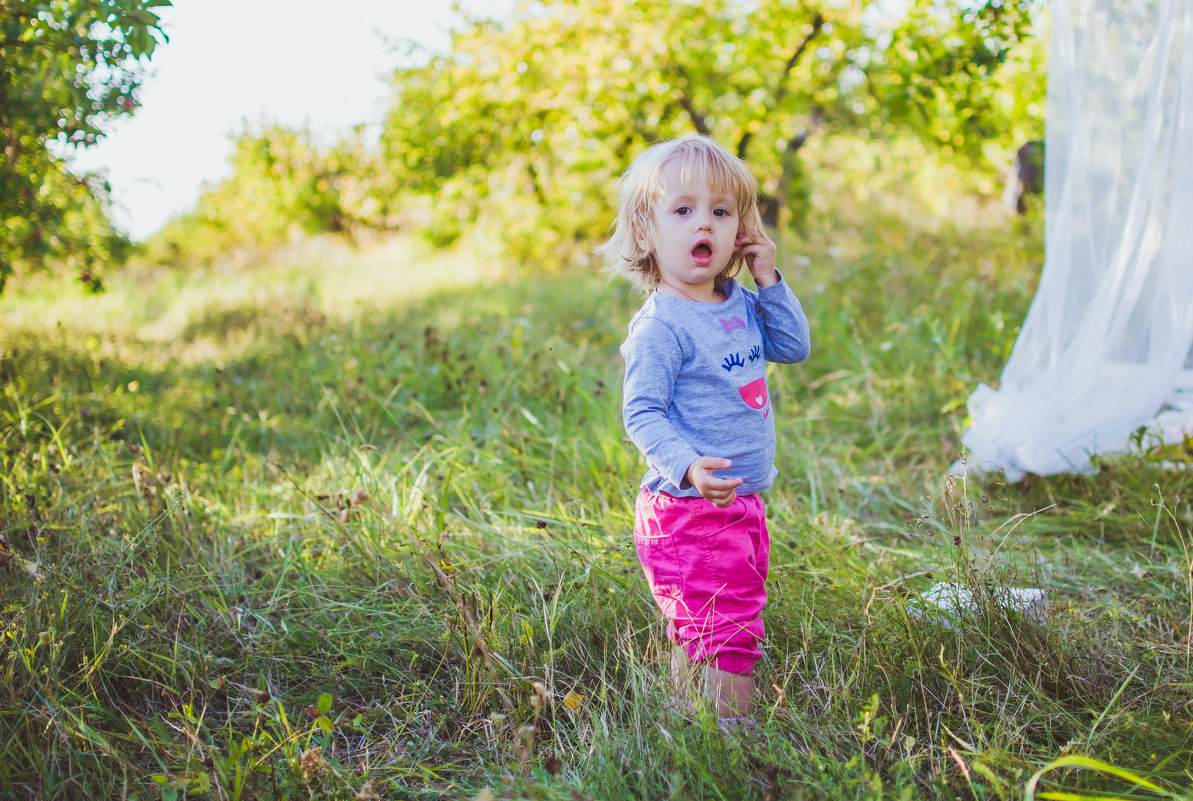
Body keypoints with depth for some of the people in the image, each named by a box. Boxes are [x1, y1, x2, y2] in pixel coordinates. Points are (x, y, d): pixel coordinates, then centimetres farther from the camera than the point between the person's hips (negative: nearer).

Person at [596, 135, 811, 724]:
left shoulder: (740, 305, 8)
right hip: (690, 512, -8)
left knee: (697, 633, 19)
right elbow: (641, 414, -21)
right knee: (728, 629, -6)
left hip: (743, 503, 8)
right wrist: (686, 466, -36)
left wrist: (769, 281, 6)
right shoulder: (660, 327, -18)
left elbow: (795, 346, 18)